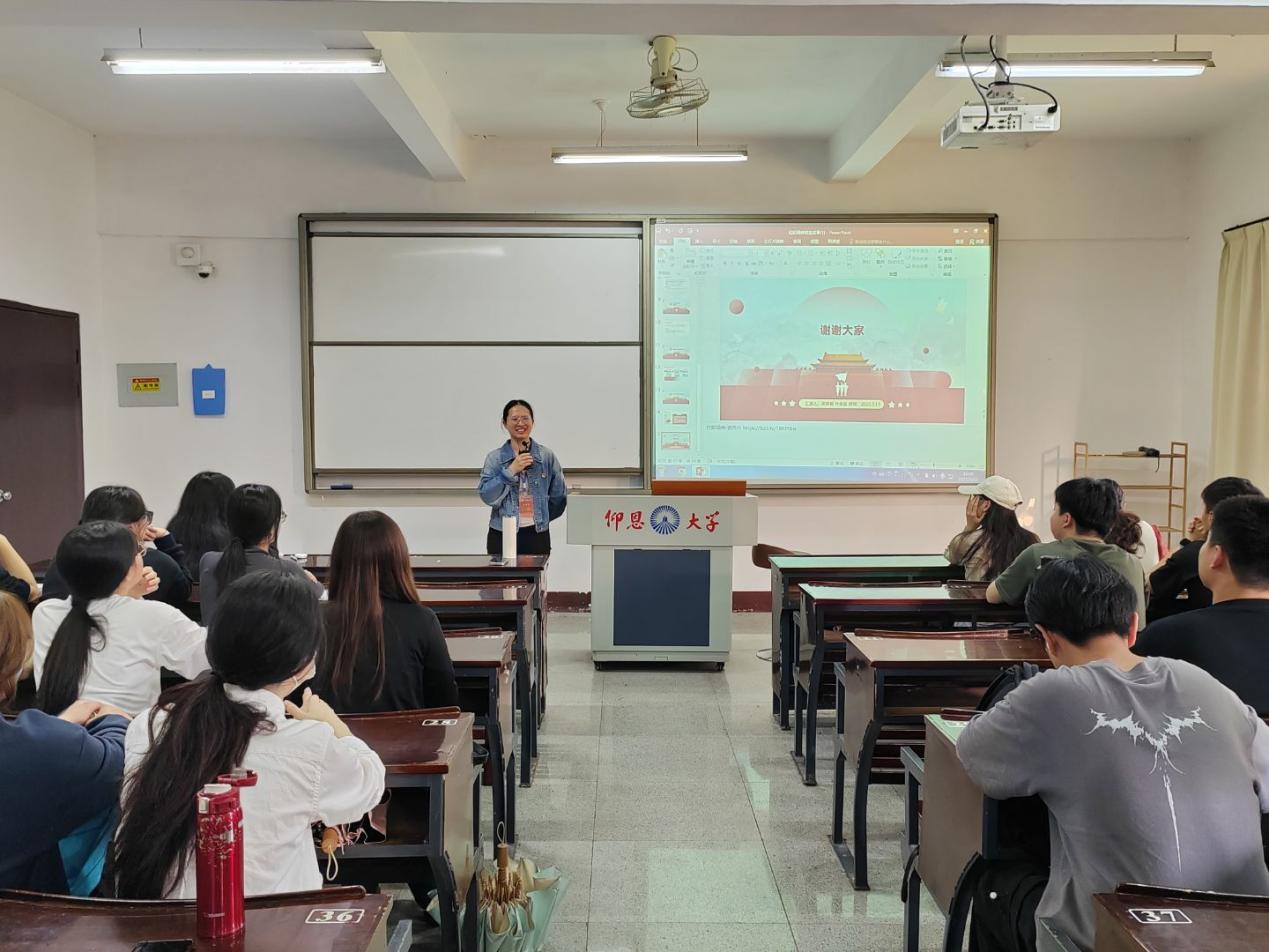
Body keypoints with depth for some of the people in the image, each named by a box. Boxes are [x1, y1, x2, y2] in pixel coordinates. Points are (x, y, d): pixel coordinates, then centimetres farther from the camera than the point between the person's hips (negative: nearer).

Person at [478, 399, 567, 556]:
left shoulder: (547, 456, 3)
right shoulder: (494, 458, 2)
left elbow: (559, 496, 11)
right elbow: (486, 496, -9)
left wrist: (542, 518, 10)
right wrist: (510, 471, -14)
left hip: (537, 535, 0)